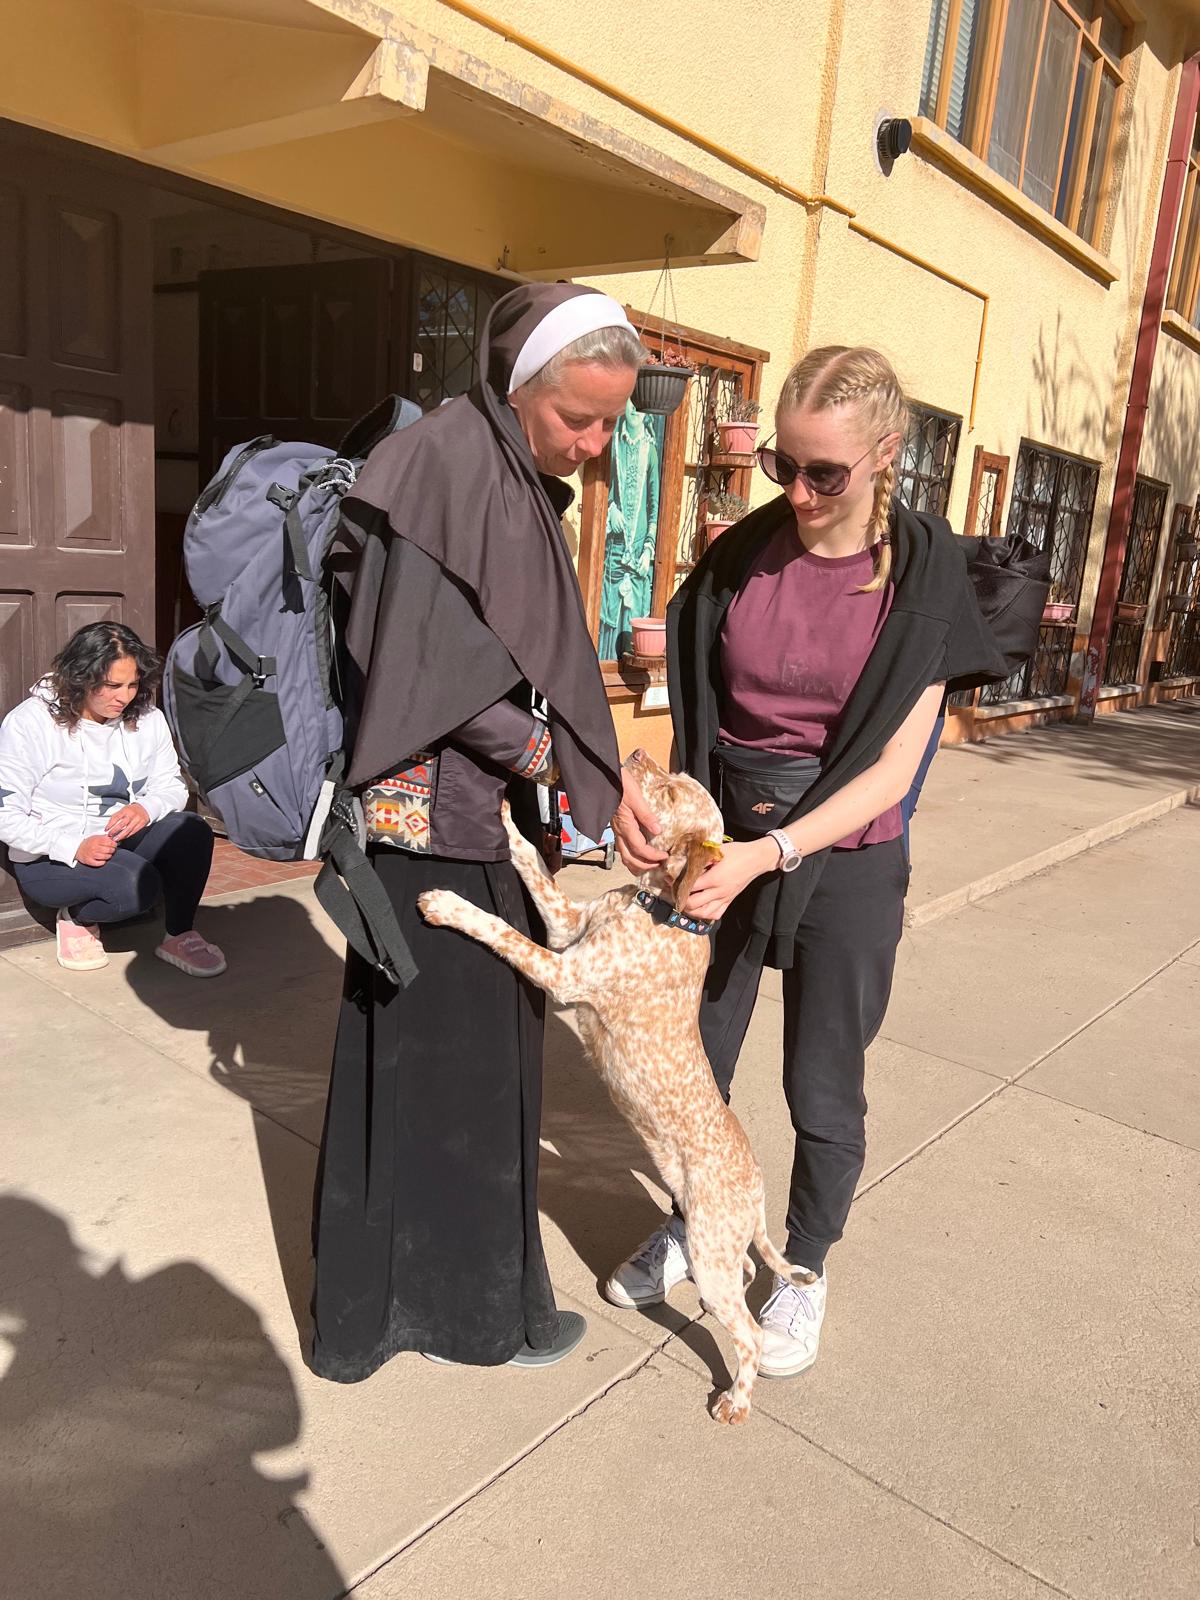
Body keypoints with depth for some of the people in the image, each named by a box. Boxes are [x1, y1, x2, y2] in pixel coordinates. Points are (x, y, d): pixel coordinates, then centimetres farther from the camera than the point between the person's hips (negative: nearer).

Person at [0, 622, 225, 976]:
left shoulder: (147, 718, -1)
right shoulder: (29, 723, -14)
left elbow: (173, 785, 4)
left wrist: (147, 808, -21)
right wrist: (74, 848, -28)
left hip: (122, 842, 5)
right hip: (49, 860, -5)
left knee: (193, 830, -25)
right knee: (139, 884, -33)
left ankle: (179, 937, -7)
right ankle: (77, 918, 2)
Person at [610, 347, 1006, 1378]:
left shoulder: (924, 574, -12)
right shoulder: (743, 553, -5)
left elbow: (892, 767, -15)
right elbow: (686, 698, 1)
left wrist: (770, 854, -25)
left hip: (844, 862, -3)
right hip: (723, 845, 3)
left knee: (822, 1095, 12)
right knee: (694, 1064, 16)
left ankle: (805, 1271, 39)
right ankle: (689, 1229, 43)